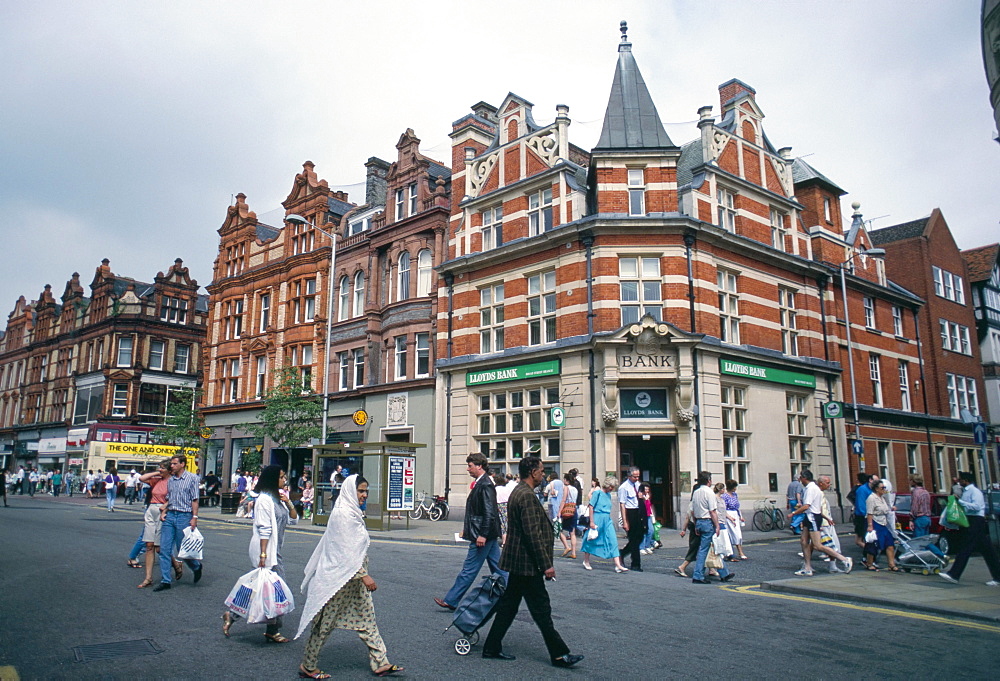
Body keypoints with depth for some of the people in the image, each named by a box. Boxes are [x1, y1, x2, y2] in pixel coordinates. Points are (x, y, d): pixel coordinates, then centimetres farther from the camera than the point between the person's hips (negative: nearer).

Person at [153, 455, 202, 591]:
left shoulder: (192, 478, -4)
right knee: (164, 549, 1)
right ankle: (165, 581, 7)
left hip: (184, 516, -6)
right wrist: (163, 512, 4)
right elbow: (168, 499, 20)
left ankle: (197, 566, 28)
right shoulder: (170, 480, 13)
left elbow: (195, 500, -7)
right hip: (169, 515, 6)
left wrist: (194, 517, -12)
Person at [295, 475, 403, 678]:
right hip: (339, 578, -10)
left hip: (353, 578, 10)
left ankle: (380, 663, 14)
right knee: (326, 623, 4)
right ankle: (307, 667, 19)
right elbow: (346, 551, -23)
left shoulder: (352, 512, 12)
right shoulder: (343, 513, -19)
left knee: (367, 619, 9)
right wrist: (363, 576, -23)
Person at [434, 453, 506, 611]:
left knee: (469, 569, -1)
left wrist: (482, 535, -22)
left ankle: (451, 601, 7)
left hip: (483, 535, -10)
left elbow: (489, 513, -22)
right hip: (489, 534, 10)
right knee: (498, 569, 12)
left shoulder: (485, 485, -17)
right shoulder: (481, 483, 13)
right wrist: (466, 527, 19)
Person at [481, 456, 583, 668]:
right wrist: (546, 565, -19)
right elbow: (533, 534, -24)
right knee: (541, 610, 0)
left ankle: (492, 648, 21)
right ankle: (559, 654, 9)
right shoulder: (527, 496, -20)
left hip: (517, 562, 10)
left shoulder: (518, 492, 13)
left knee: (508, 606, 15)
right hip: (527, 563, -10)